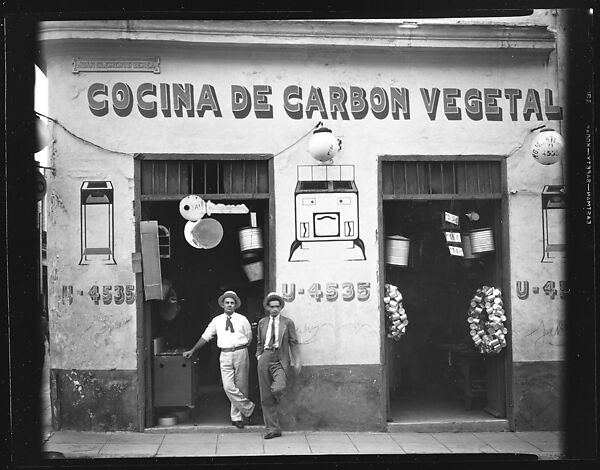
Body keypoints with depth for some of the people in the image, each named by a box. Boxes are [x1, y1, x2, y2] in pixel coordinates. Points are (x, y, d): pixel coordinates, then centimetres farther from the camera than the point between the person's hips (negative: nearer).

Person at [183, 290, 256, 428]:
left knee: (241, 387, 2)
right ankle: (248, 408, 4)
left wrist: (240, 350, 5)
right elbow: (205, 337, 14)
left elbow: (249, 338, 12)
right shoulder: (216, 321, 9)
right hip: (225, 355, 1)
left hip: (240, 354, -1)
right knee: (229, 387, -10)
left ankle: (236, 416, 15)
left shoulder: (242, 320, 6)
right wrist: (192, 351, 13)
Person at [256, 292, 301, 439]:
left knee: (278, 388, -26)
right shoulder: (262, 322, 14)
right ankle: (273, 429, 9)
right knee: (266, 397, 1)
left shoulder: (287, 322, 6)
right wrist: (259, 356, 10)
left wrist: (297, 360, -1)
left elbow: (293, 343, 5)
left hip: (280, 361, -3)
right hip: (265, 359, 3)